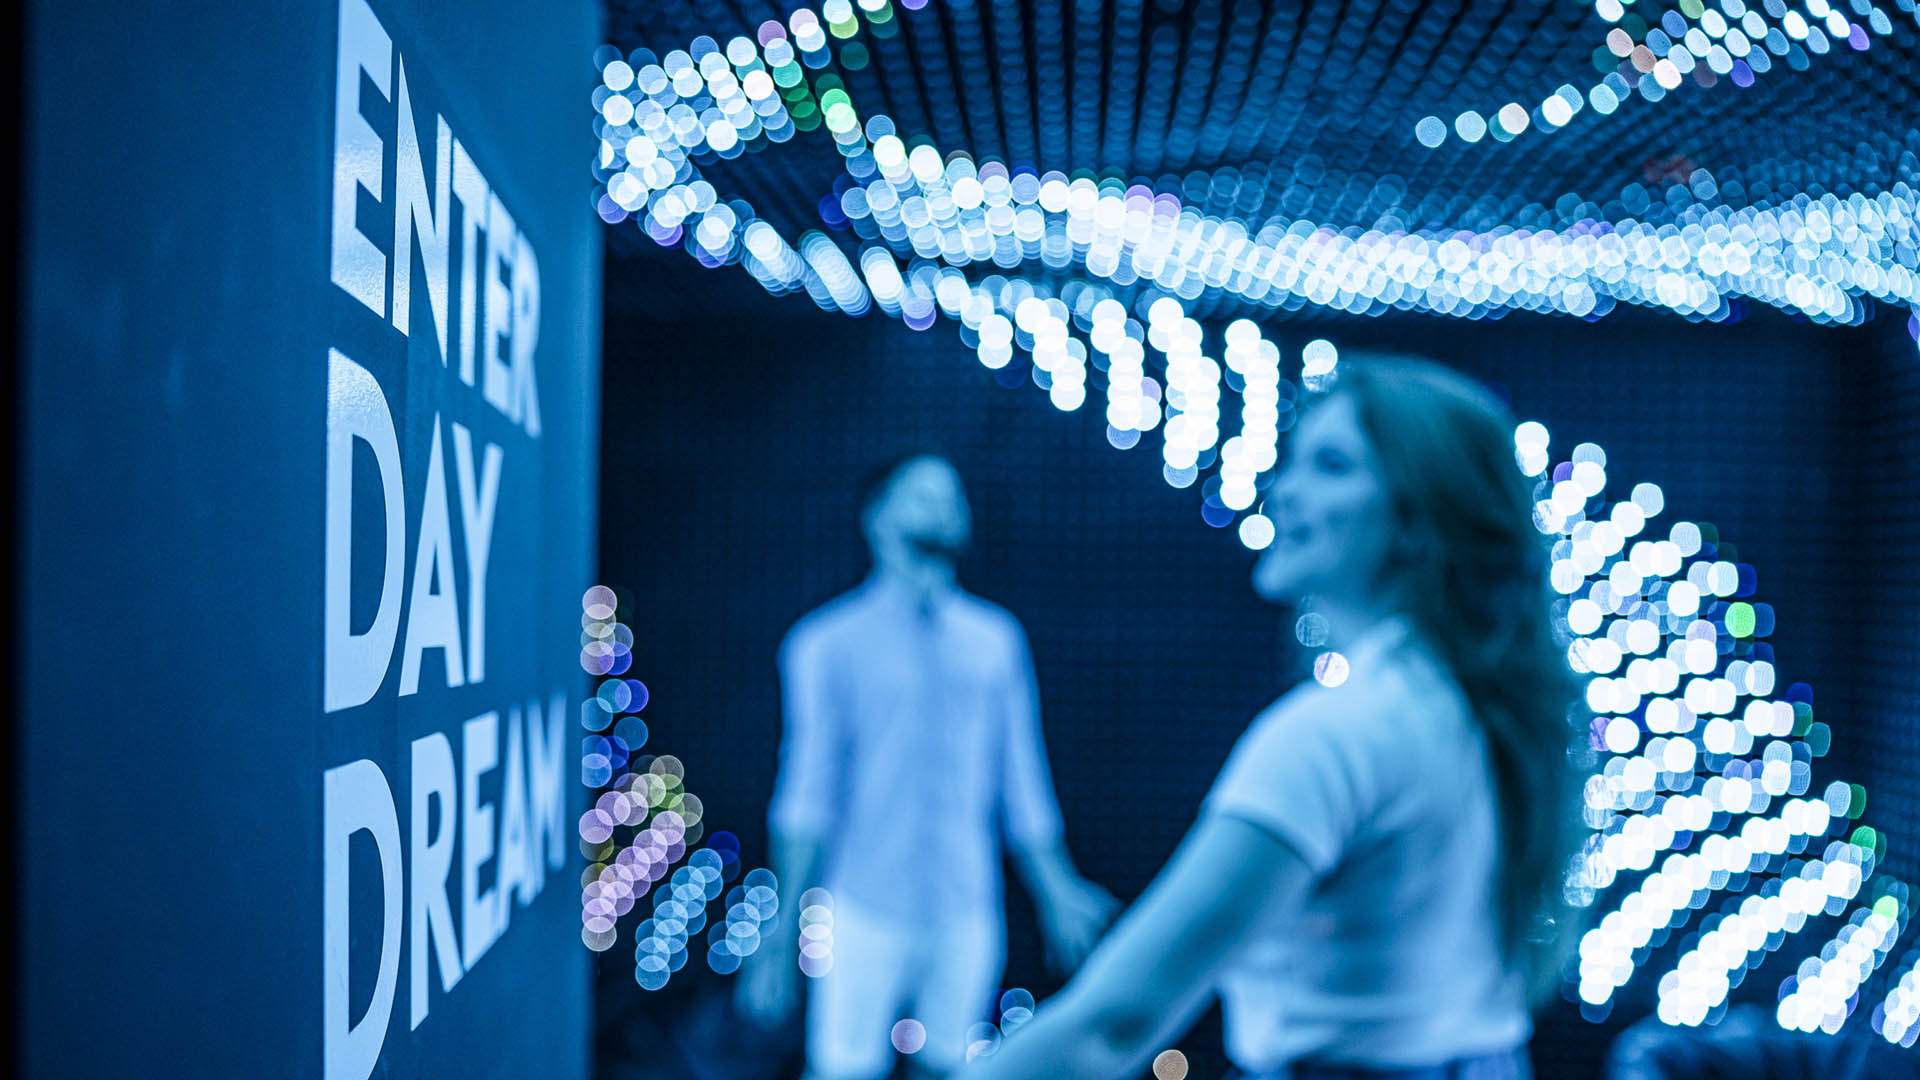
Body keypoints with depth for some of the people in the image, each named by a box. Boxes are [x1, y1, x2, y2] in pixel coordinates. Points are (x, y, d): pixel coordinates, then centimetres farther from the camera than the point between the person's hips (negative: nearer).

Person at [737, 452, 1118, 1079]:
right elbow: (807, 793, -3)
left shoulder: (997, 642, 8)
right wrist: (782, 929, -6)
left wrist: (1055, 892, 11)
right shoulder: (829, 645, -2)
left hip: (966, 916, 3)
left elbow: (1022, 786, 12)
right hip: (867, 914, -3)